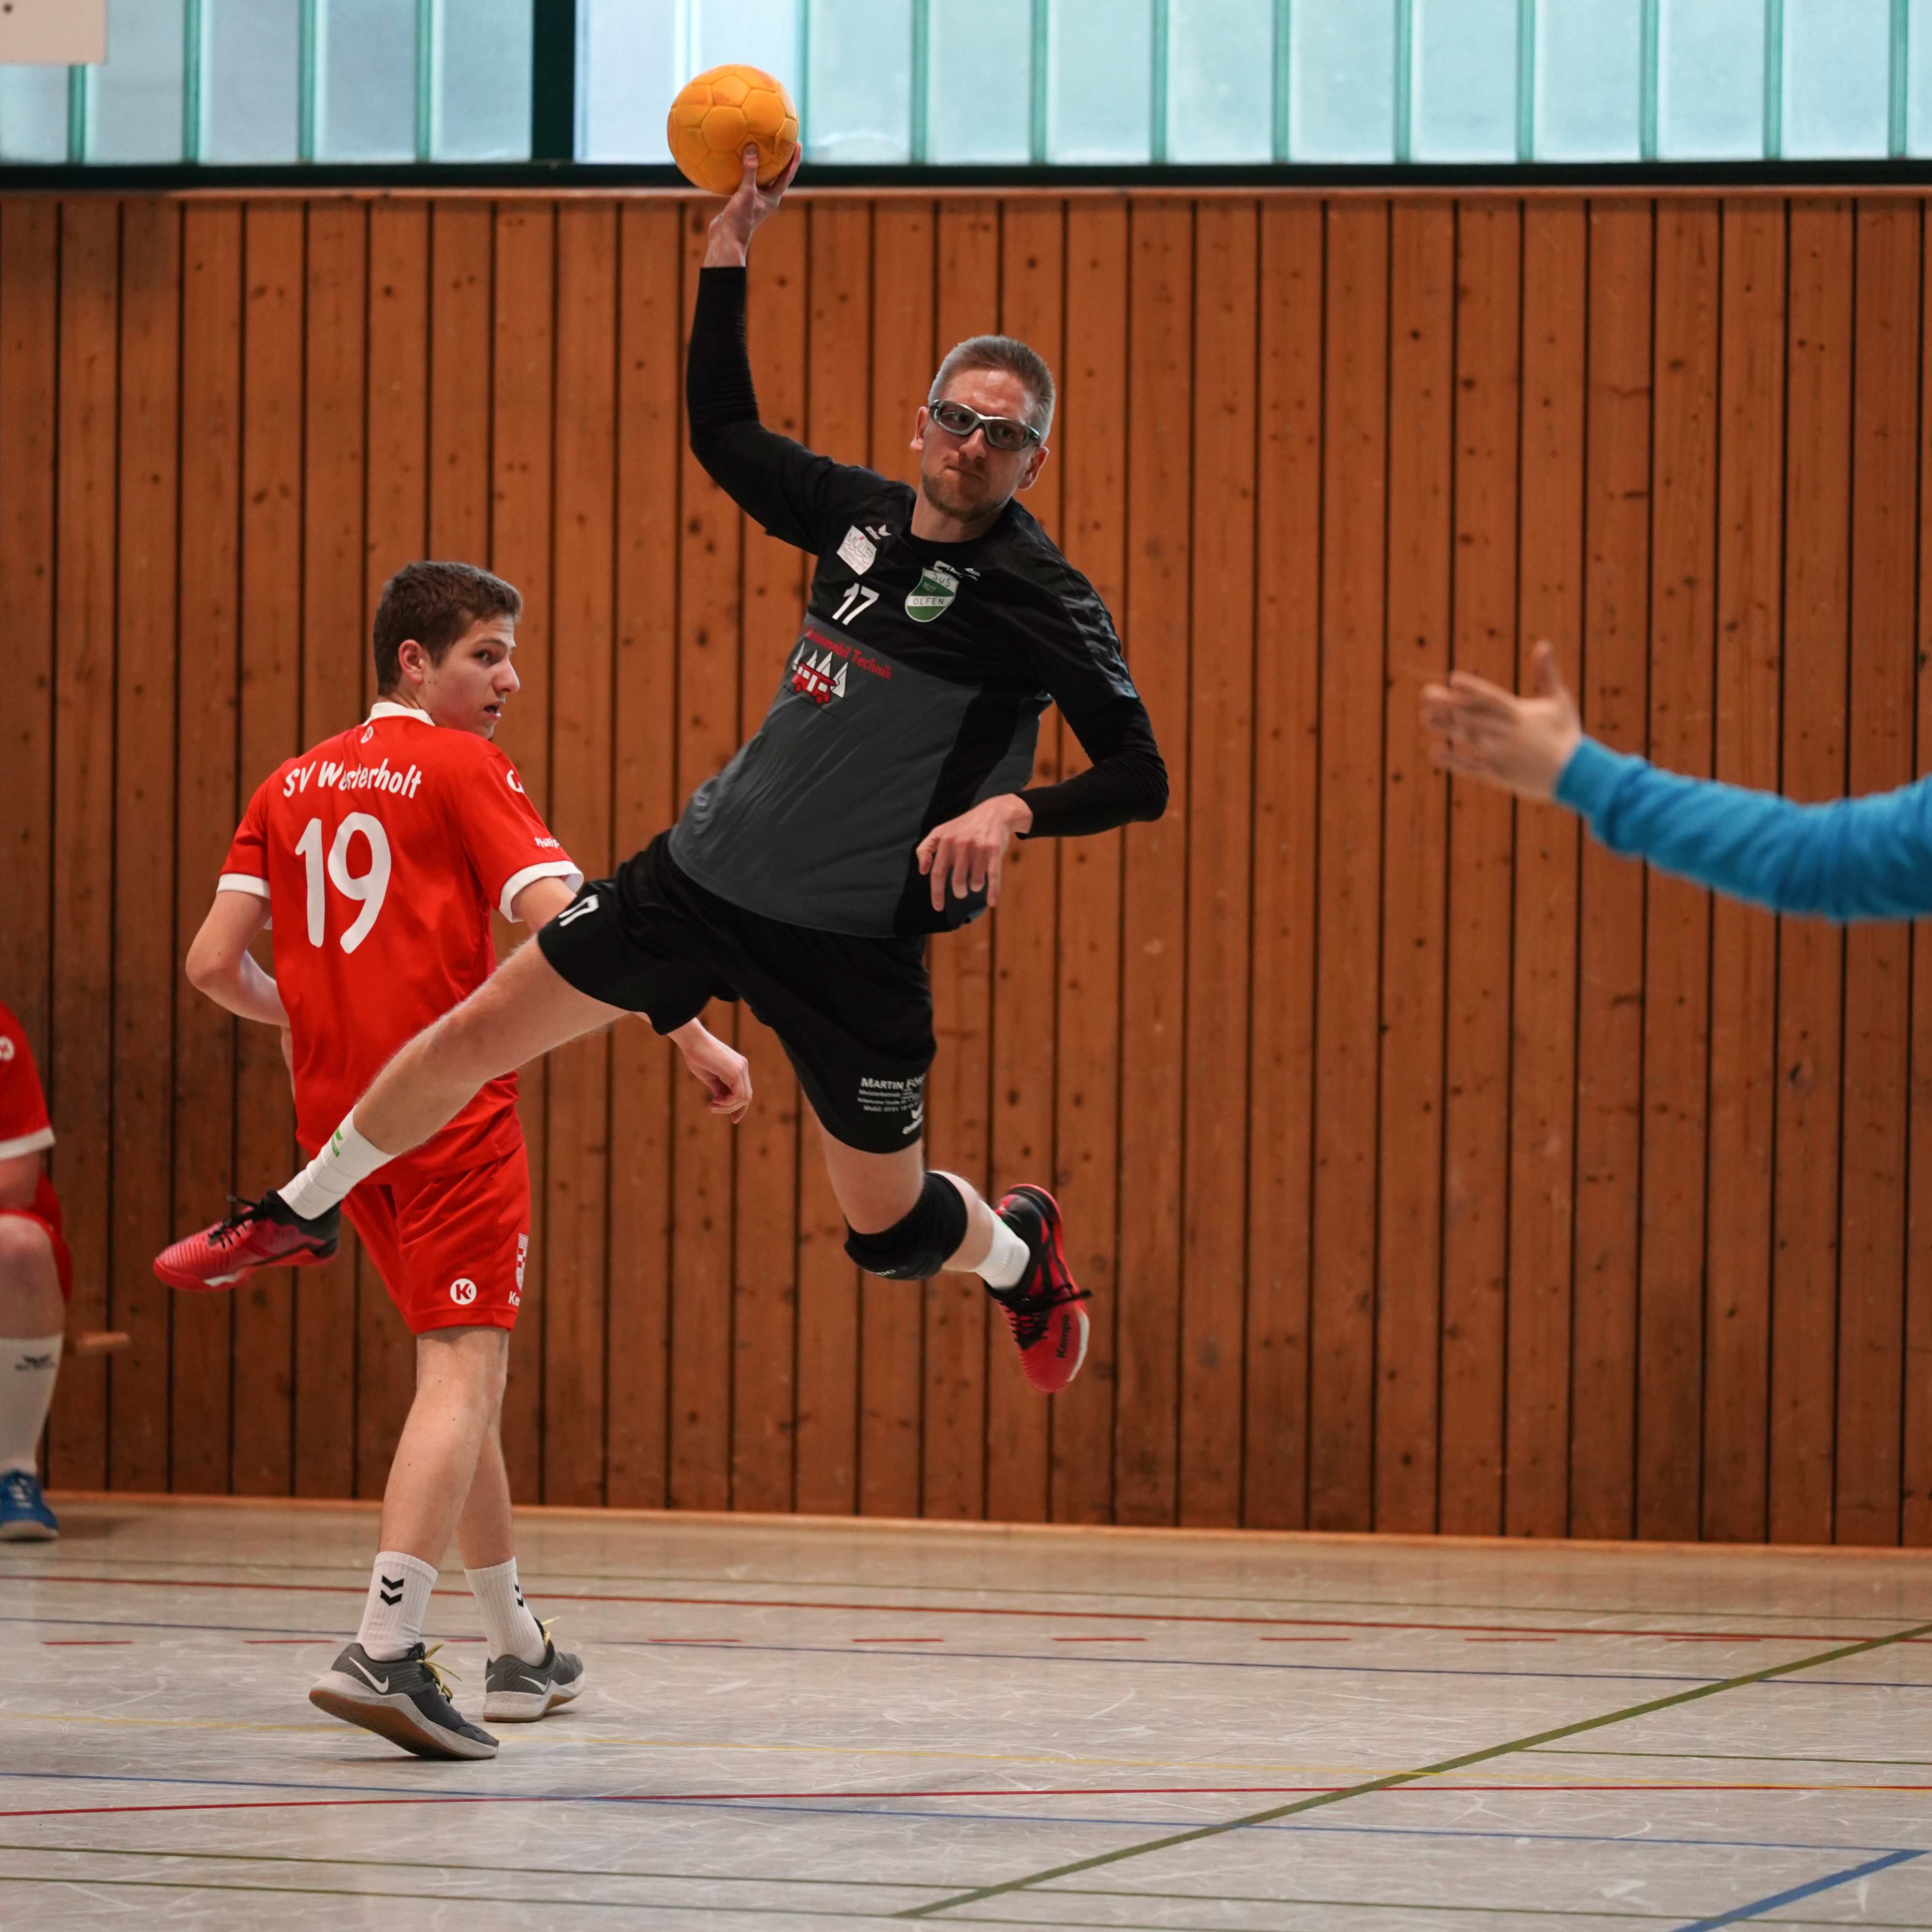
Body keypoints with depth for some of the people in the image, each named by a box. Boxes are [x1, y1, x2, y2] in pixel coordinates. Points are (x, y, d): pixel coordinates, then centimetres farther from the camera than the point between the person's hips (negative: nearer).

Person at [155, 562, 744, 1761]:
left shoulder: (294, 786, 14)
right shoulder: (464, 770, -4)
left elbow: (215, 962, 9)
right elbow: (566, 929, -14)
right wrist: (694, 1037, -10)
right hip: (453, 1109, -7)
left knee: (465, 1367, 18)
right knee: (464, 1370, -10)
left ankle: (520, 1651, 25)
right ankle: (386, 1651, -26)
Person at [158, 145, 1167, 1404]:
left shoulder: (1041, 599, -15)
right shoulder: (862, 514, 2)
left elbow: (1140, 778, -18)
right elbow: (725, 434, 18)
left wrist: (1014, 809, -35)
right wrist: (729, 256, 10)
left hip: (850, 946, -5)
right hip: (704, 873, 5)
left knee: (890, 1229, 5)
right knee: (477, 1034, 8)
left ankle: (1020, 1252, 40)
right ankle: (305, 1209, 30)